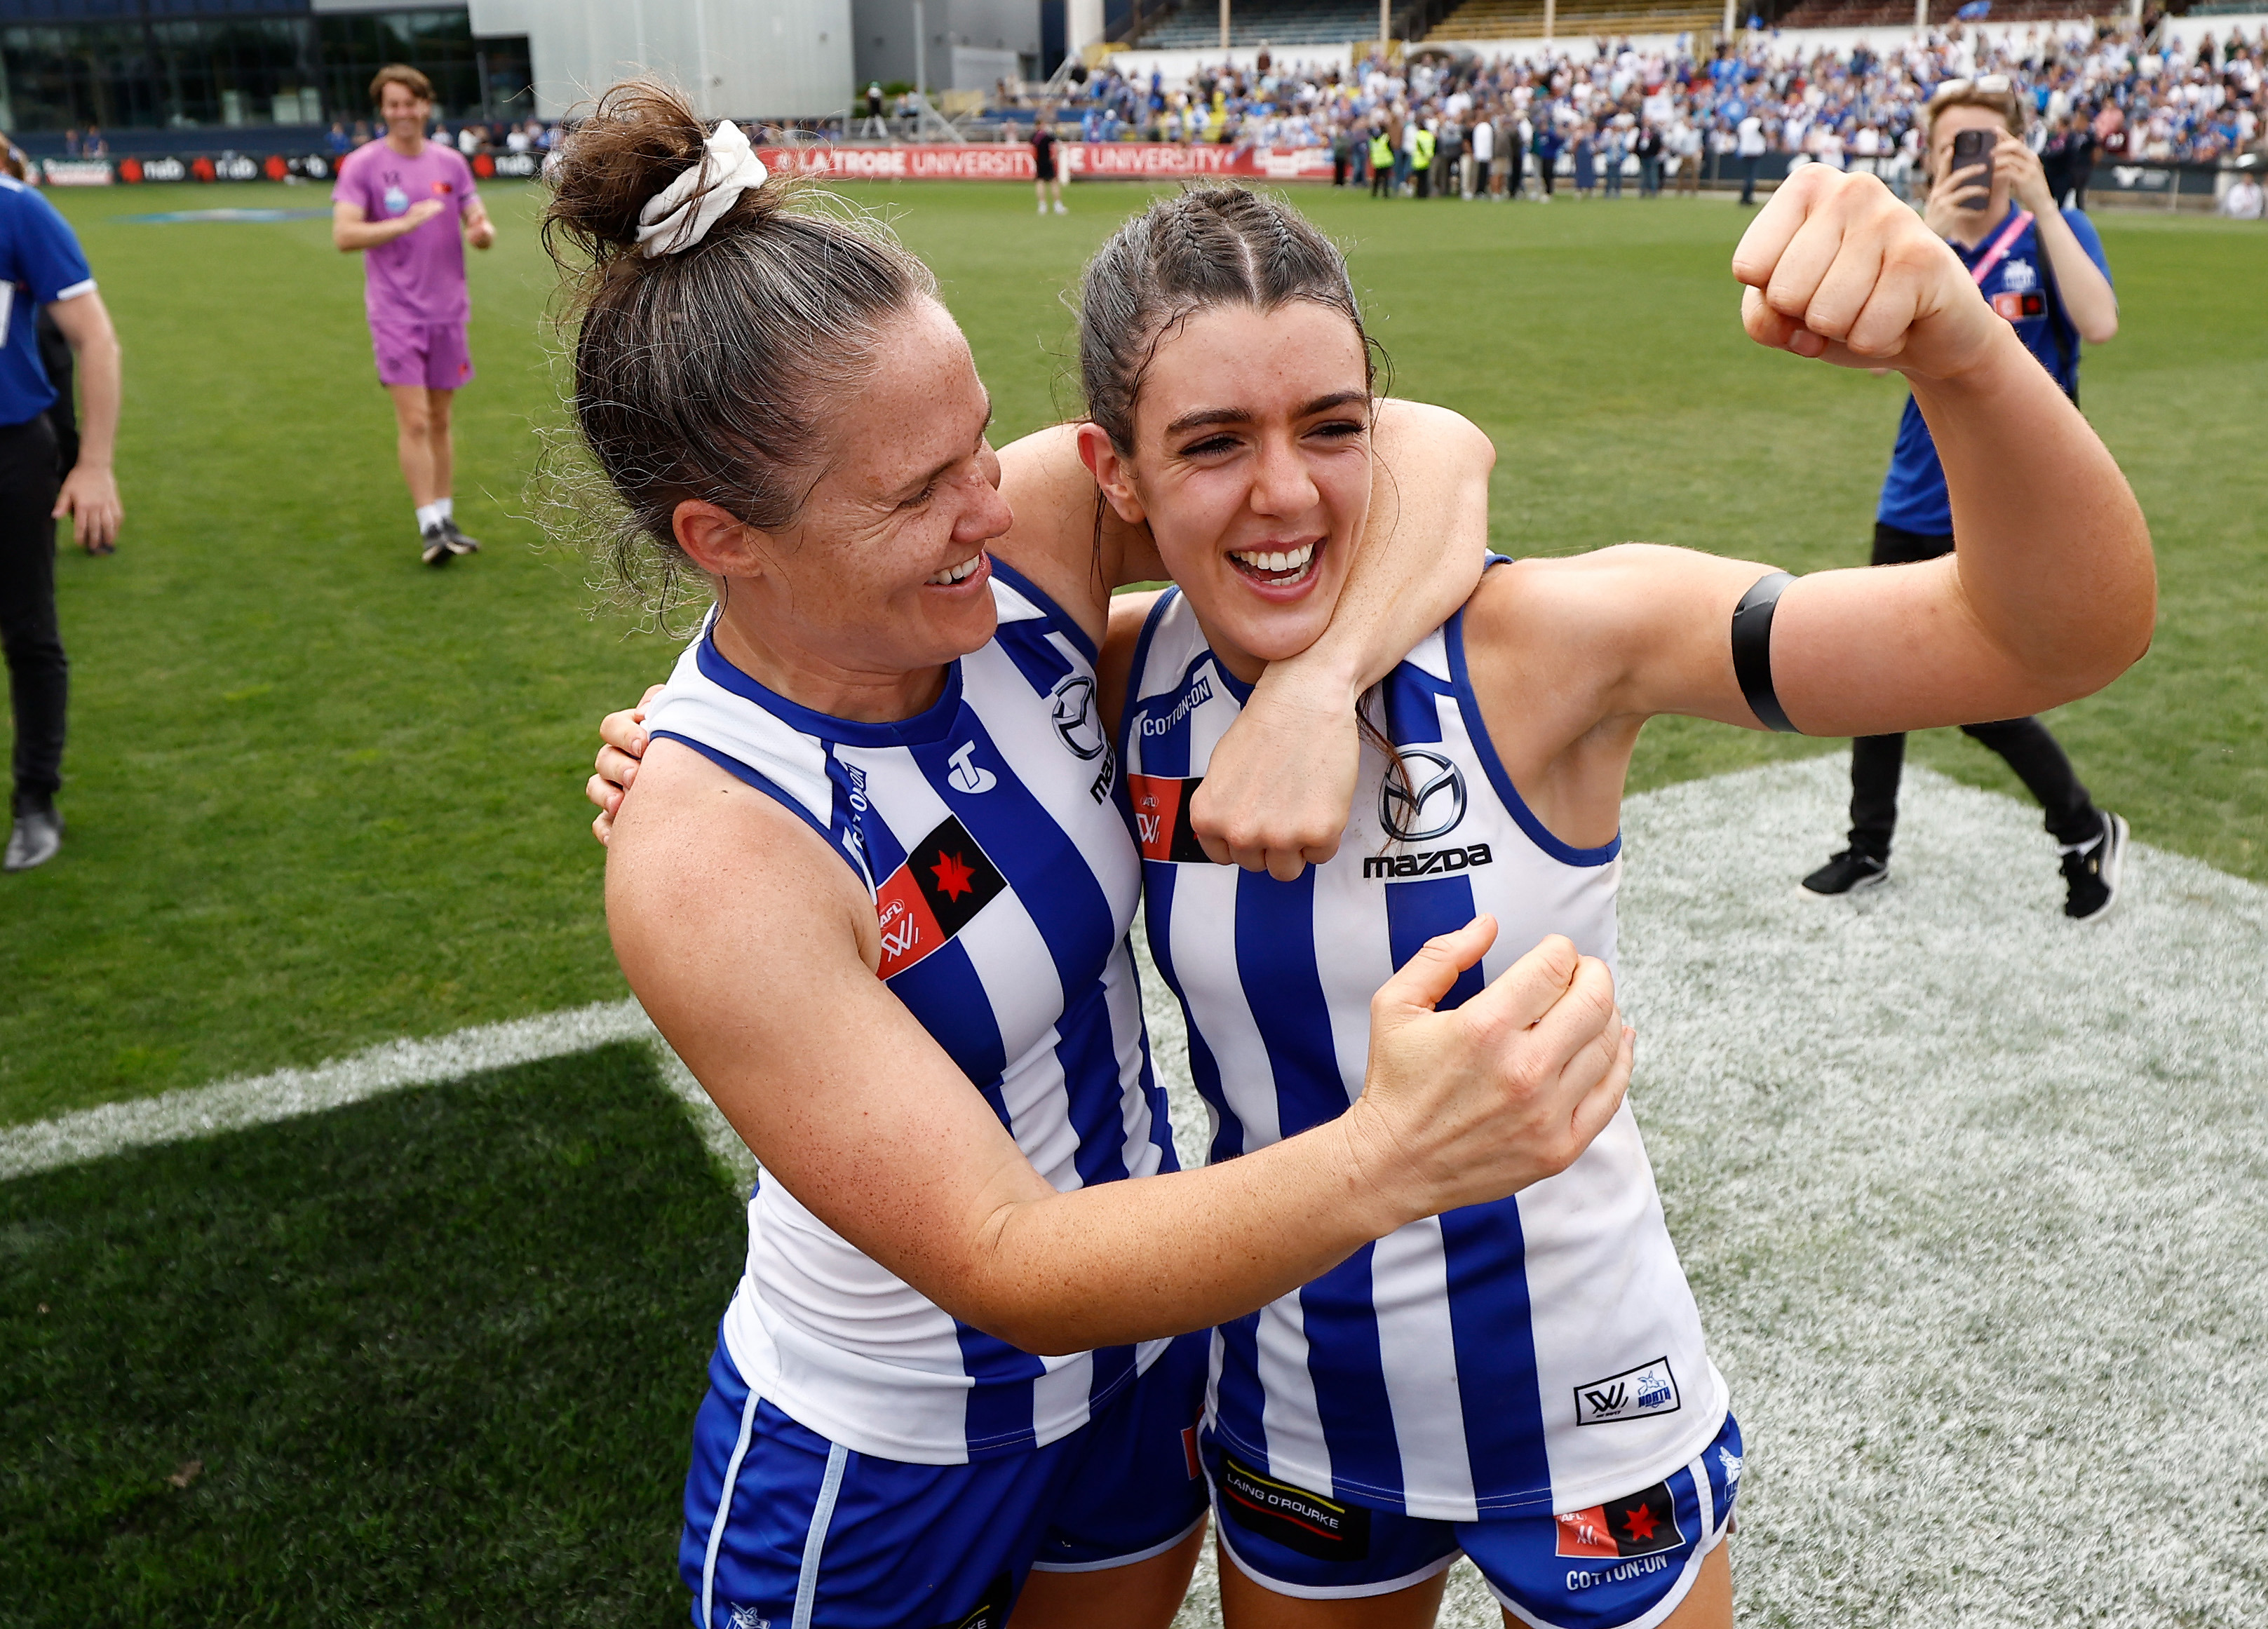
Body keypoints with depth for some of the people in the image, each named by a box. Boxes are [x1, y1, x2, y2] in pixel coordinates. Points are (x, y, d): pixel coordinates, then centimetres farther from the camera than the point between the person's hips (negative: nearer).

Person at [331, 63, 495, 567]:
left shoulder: (450, 162, 9)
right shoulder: (362, 165, -3)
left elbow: (480, 223, 12)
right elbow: (344, 235, -12)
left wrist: (482, 231, -13)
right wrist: (404, 223, -23)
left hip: (448, 311, 4)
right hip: (395, 313, -4)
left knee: (440, 421, 10)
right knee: (413, 421, -10)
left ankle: (445, 519, 18)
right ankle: (430, 526, -6)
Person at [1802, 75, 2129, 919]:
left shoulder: (2052, 233, -5)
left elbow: (2098, 324, -25)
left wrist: (2041, 204, -27)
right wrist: (1929, 234, -24)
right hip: (1917, 502, 4)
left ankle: (2087, 834, 20)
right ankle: (1869, 851, 28)